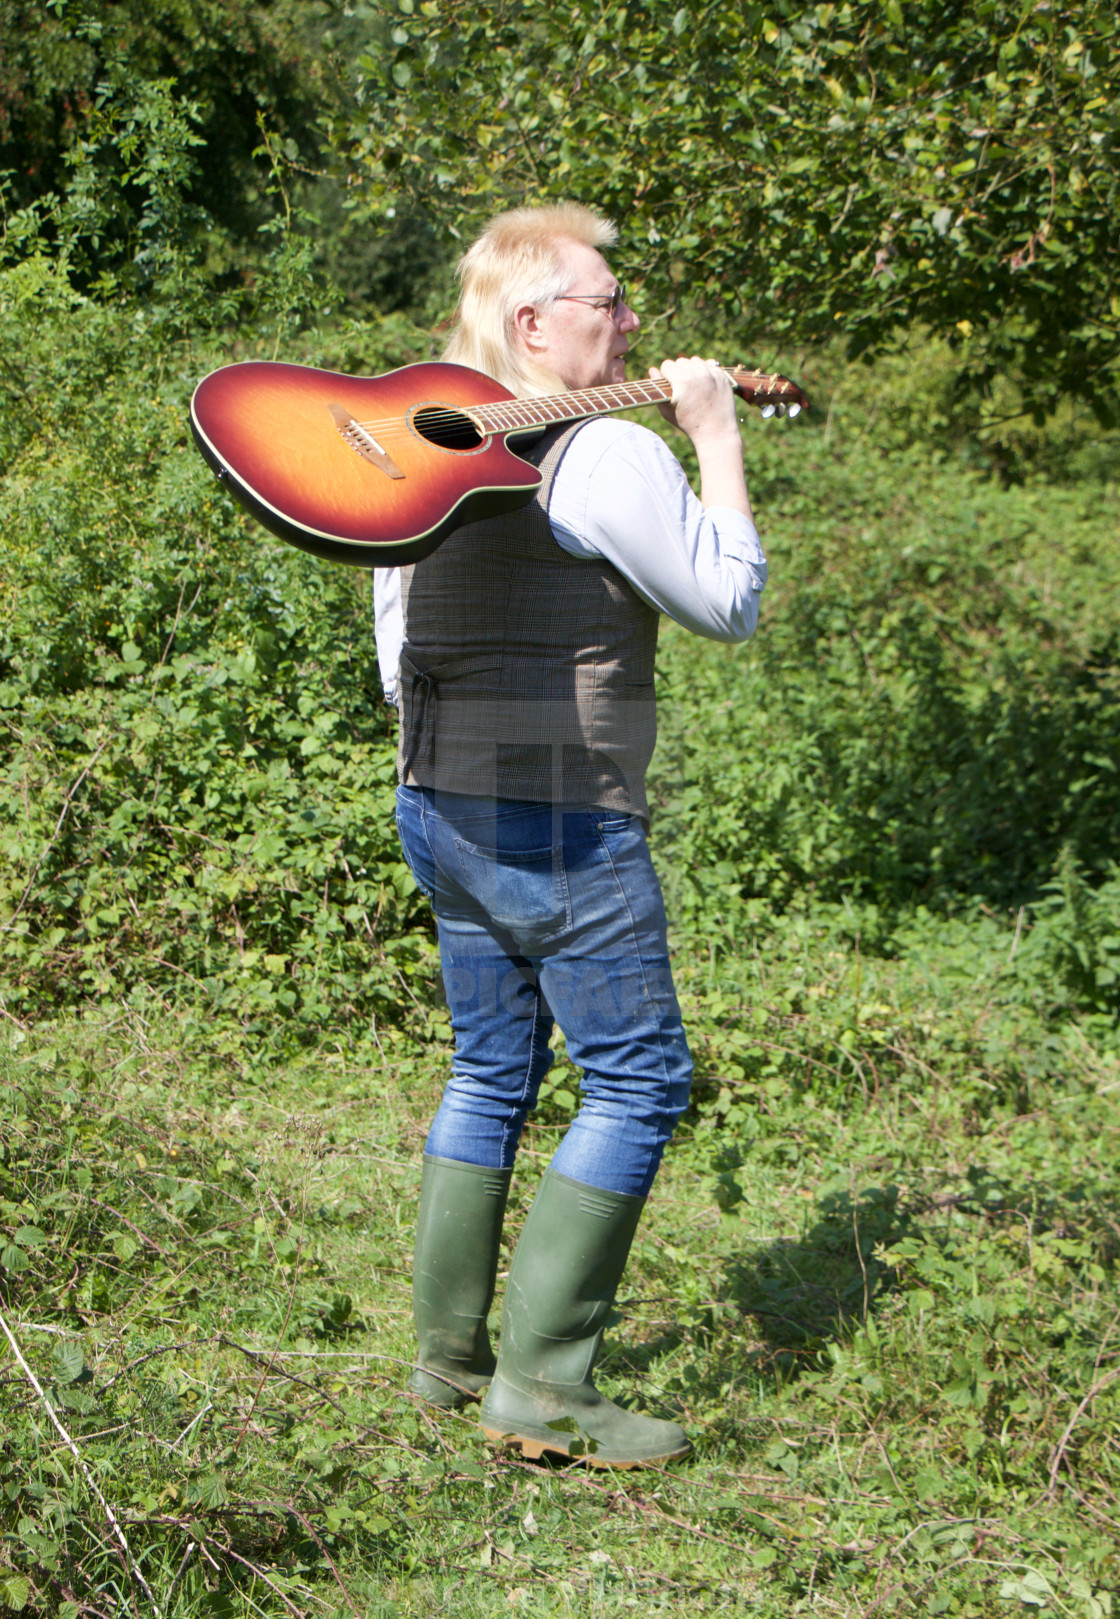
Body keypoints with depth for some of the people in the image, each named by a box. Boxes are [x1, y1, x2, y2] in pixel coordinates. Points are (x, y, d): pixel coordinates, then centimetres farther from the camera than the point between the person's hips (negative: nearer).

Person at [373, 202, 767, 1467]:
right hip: (561, 820, -9)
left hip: (437, 806, 9)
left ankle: (449, 1350, 23)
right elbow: (730, 603, -7)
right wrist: (717, 439, 0)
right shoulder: (608, 453, -14)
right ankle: (542, 1383, -2)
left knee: (491, 1070, 18)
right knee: (637, 1081, -1)